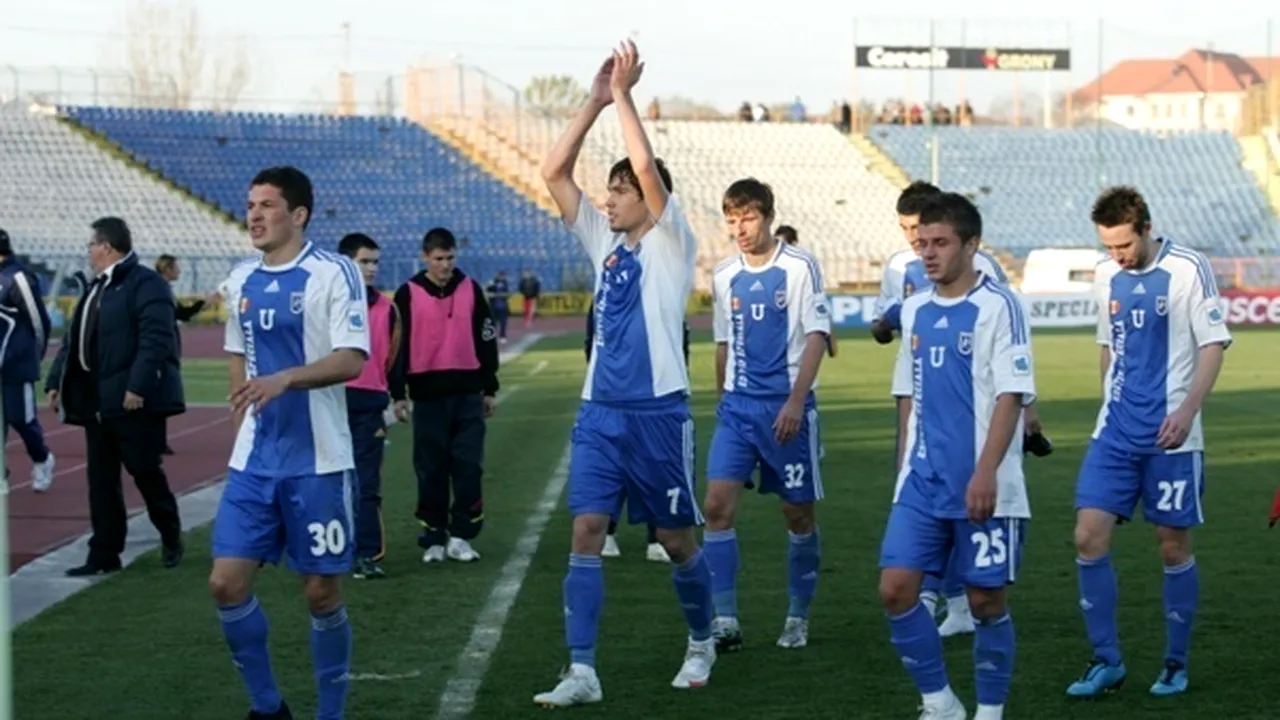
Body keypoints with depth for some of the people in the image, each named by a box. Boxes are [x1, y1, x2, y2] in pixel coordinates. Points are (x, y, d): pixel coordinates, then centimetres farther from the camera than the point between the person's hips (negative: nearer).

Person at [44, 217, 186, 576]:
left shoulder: (146, 284, -10)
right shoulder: (96, 289, 19)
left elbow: (156, 339, -20)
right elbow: (72, 340, 21)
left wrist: (138, 387, -26)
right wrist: (55, 382, 12)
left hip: (133, 399, -8)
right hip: (97, 401, 8)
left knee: (145, 470, 1)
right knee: (101, 478, 7)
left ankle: (171, 537, 22)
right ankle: (104, 554, 11)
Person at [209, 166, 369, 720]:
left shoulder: (334, 273, -9)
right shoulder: (241, 281, 10)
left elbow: (352, 360, -17)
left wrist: (285, 379, -30)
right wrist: (245, 409, 16)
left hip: (318, 461, -5)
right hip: (254, 461, 5)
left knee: (322, 593, 2)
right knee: (227, 582, -2)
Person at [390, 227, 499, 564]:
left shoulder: (471, 290, 6)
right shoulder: (408, 294, 0)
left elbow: (487, 339, 11)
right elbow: (398, 345, 1)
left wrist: (490, 388, 10)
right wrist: (398, 394, -3)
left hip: (467, 393, 1)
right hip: (427, 394, -1)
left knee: (468, 466, -1)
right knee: (431, 469, 4)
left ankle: (461, 535, 6)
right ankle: (434, 538, 10)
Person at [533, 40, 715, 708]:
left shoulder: (671, 244, -3)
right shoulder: (606, 244, 12)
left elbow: (647, 167, -18)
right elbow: (554, 174, 7)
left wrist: (623, 95, -12)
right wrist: (595, 100, 1)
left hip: (657, 412, -5)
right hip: (600, 411, 5)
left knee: (677, 538, 7)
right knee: (586, 532, -6)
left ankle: (701, 644, 29)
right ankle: (581, 672, -8)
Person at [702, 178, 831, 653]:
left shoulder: (800, 267, -6)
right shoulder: (725, 276, 8)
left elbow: (817, 336, -9)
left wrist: (796, 401, -17)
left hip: (787, 406, -4)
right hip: (737, 405, 4)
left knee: (798, 512, 5)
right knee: (717, 504, -10)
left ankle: (798, 619, 20)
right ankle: (725, 622, -8)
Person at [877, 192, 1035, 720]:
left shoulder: (998, 306, -8)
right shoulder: (916, 309, 12)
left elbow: (1012, 395, -14)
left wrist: (986, 473, -21)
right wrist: (905, 467, 16)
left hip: (983, 488, -6)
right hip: (921, 483, 6)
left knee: (986, 600, 2)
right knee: (895, 587, -5)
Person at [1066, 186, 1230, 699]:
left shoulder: (1188, 269, -9)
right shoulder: (1106, 276, 8)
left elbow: (1214, 344, -9)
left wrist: (1187, 410, -19)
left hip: (1170, 433, -5)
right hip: (1115, 431, 5)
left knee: (1173, 546, 3)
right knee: (1089, 536, -5)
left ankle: (1176, 665, 18)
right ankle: (1106, 661, 5)